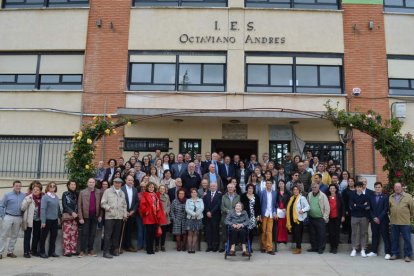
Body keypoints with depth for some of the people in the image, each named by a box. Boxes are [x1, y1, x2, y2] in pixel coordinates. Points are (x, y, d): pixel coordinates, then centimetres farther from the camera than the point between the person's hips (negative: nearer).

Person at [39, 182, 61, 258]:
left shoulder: (56, 197, 6)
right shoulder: (45, 197, -11)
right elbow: (43, 209, -14)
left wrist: (59, 217, 10)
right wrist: (43, 221, -16)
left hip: (55, 220, 6)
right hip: (47, 219, -6)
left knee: (54, 235, 10)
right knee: (44, 236, 6)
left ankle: (52, 251, 20)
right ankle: (42, 252, 16)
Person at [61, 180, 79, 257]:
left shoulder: (76, 194, 13)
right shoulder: (65, 194, 2)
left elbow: (78, 205, 13)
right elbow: (64, 205, -6)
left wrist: (76, 213, -3)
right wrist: (72, 212, -16)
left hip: (75, 216, 4)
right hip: (67, 216, -4)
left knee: (74, 234, 1)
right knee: (66, 234, -7)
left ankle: (73, 250, 8)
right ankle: (66, 251, -3)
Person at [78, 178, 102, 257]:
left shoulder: (99, 192, 5)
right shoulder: (82, 192, -1)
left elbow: (100, 204, 6)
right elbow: (79, 205, -3)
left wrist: (100, 215, 0)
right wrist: (80, 217, -9)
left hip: (95, 216, 2)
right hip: (86, 216, -2)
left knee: (92, 234, 8)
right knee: (84, 234, 1)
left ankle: (90, 250, 18)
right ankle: (82, 251, 9)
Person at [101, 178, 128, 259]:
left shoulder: (122, 193, 18)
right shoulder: (108, 191, 2)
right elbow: (103, 203, -2)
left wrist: (125, 214, 13)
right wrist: (108, 208, -17)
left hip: (119, 217, 5)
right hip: (109, 216, -5)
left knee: (116, 235, 7)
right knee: (108, 234, -5)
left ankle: (114, 250, 17)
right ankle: (106, 251, -1)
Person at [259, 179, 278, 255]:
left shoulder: (274, 193, 6)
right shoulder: (262, 192, -1)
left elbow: (275, 204, 9)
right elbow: (260, 204, -2)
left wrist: (274, 212, -4)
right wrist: (260, 215, -7)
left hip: (271, 214, 1)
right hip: (264, 214, -1)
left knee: (269, 231, 0)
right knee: (263, 231, 5)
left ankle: (269, 248, 3)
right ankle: (264, 247, 16)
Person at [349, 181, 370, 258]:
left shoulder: (366, 196, 3)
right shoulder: (352, 195, 4)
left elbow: (367, 207, -9)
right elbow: (351, 206, -8)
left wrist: (356, 205, -9)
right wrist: (362, 206, -9)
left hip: (364, 217, 0)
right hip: (354, 217, 0)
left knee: (363, 233, 4)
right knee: (354, 233, 5)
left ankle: (363, 250, 11)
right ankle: (354, 249, 13)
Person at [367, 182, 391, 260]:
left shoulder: (385, 197, 0)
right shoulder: (371, 197, 11)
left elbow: (386, 209, -7)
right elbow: (370, 209, 8)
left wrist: (379, 218, -12)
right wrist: (374, 218, -6)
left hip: (383, 220, -3)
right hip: (374, 220, 4)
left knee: (385, 236, -1)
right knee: (375, 236, 9)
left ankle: (388, 253, 2)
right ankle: (374, 251, 16)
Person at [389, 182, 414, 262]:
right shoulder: (391, 197, 9)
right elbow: (389, 208, 15)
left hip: (405, 222, -3)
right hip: (394, 222, 4)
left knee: (407, 239, 1)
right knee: (394, 239, 10)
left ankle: (407, 255, 10)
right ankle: (395, 254, 19)